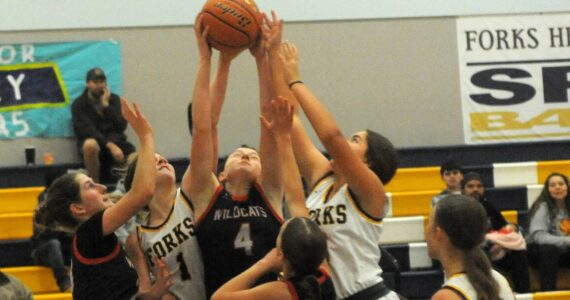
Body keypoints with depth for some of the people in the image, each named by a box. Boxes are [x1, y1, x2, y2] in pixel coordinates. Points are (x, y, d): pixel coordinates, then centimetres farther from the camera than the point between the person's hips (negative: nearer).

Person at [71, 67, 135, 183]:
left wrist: (106, 105, -10)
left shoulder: (114, 99, 10)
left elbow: (121, 126, -2)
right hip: (94, 141, -2)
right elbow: (87, 130, -14)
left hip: (115, 141, 2)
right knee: (90, 145, -41)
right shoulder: (79, 104, 0)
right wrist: (109, 144, -26)